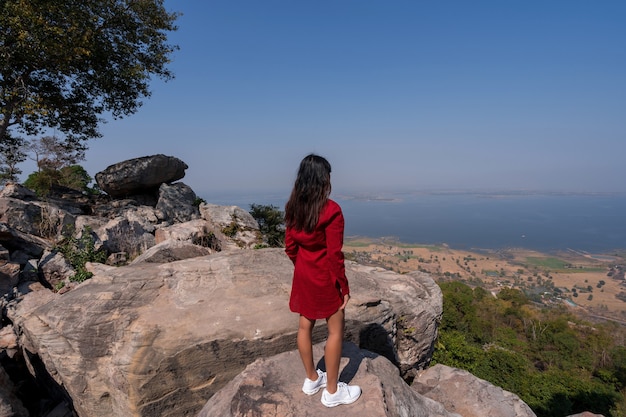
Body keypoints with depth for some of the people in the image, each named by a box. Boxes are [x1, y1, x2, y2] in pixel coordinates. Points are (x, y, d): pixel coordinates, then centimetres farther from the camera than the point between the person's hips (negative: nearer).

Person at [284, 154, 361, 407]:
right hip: (325, 278, -7)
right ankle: (332, 391, 25)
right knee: (336, 330, 10)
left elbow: (290, 247, 4)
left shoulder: (293, 207, -2)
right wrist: (344, 287, -9)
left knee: (305, 325, 18)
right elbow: (334, 256, -19)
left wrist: (302, 269, 18)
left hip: (303, 275, 7)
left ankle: (311, 379, 37)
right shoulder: (331, 210, -22)